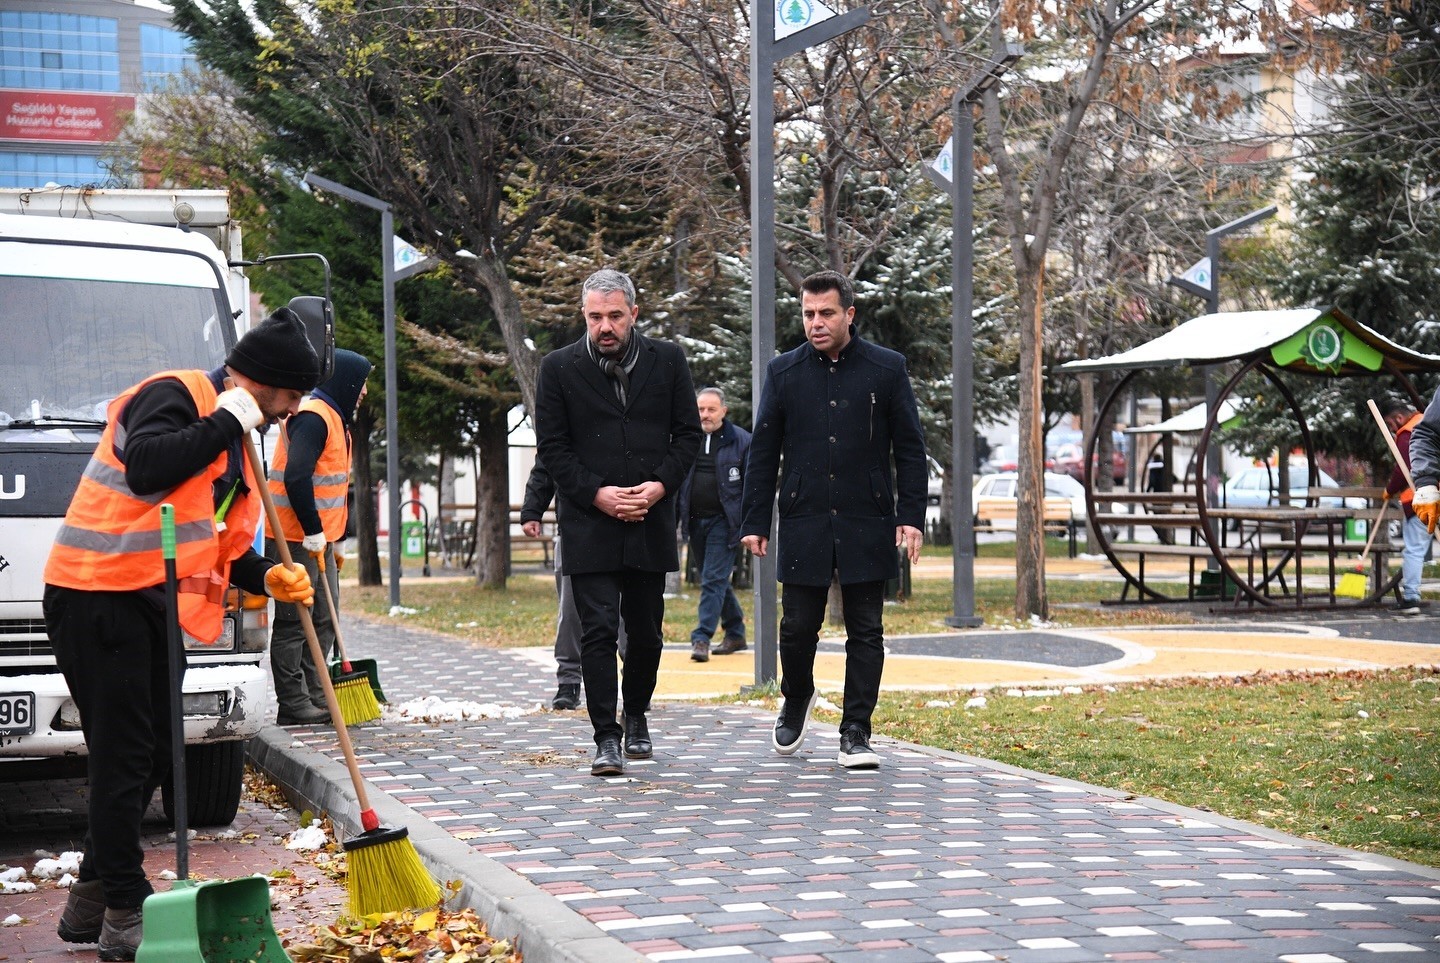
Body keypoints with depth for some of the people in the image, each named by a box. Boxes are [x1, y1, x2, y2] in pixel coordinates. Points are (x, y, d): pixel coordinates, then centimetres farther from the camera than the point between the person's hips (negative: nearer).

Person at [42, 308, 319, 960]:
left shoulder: (232, 441, 19)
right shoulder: (175, 395, -11)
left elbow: (220, 548, 21)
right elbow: (145, 468, -31)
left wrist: (266, 578, 3)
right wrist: (226, 422, -21)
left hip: (154, 605, 10)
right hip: (98, 595, -10)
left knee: (151, 754, 13)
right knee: (123, 755, -7)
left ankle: (91, 904, 23)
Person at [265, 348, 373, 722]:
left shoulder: (333, 417, 18)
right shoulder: (312, 416, -16)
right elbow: (296, 477, -25)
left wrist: (330, 537, 19)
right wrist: (313, 532, -22)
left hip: (317, 537, 11)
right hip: (296, 537, -11)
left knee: (324, 619, 14)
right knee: (293, 621, -6)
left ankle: (315, 698, 20)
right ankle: (293, 704, -3)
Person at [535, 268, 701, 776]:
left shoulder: (667, 360, 5)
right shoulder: (559, 367, 0)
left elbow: (688, 433, 7)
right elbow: (551, 447, 0)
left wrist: (661, 485, -8)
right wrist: (595, 493, -11)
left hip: (651, 521, 2)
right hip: (588, 523, -2)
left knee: (646, 632, 10)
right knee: (597, 630, -8)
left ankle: (636, 718, 32)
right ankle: (606, 738, -4)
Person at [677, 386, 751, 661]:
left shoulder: (740, 440, -3)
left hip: (723, 521, -5)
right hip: (695, 520, 5)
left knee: (714, 580, -9)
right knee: (716, 579, 14)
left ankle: (701, 639, -11)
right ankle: (735, 633, 26)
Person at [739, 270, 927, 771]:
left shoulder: (887, 368, 2)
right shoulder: (784, 371, 6)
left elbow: (910, 449, 4)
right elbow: (763, 453, 8)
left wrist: (911, 516, -4)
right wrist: (754, 521, 3)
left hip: (867, 524, -1)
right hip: (803, 523, 1)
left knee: (865, 631, 2)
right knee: (798, 626, 3)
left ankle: (855, 733, 11)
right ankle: (796, 700, 32)